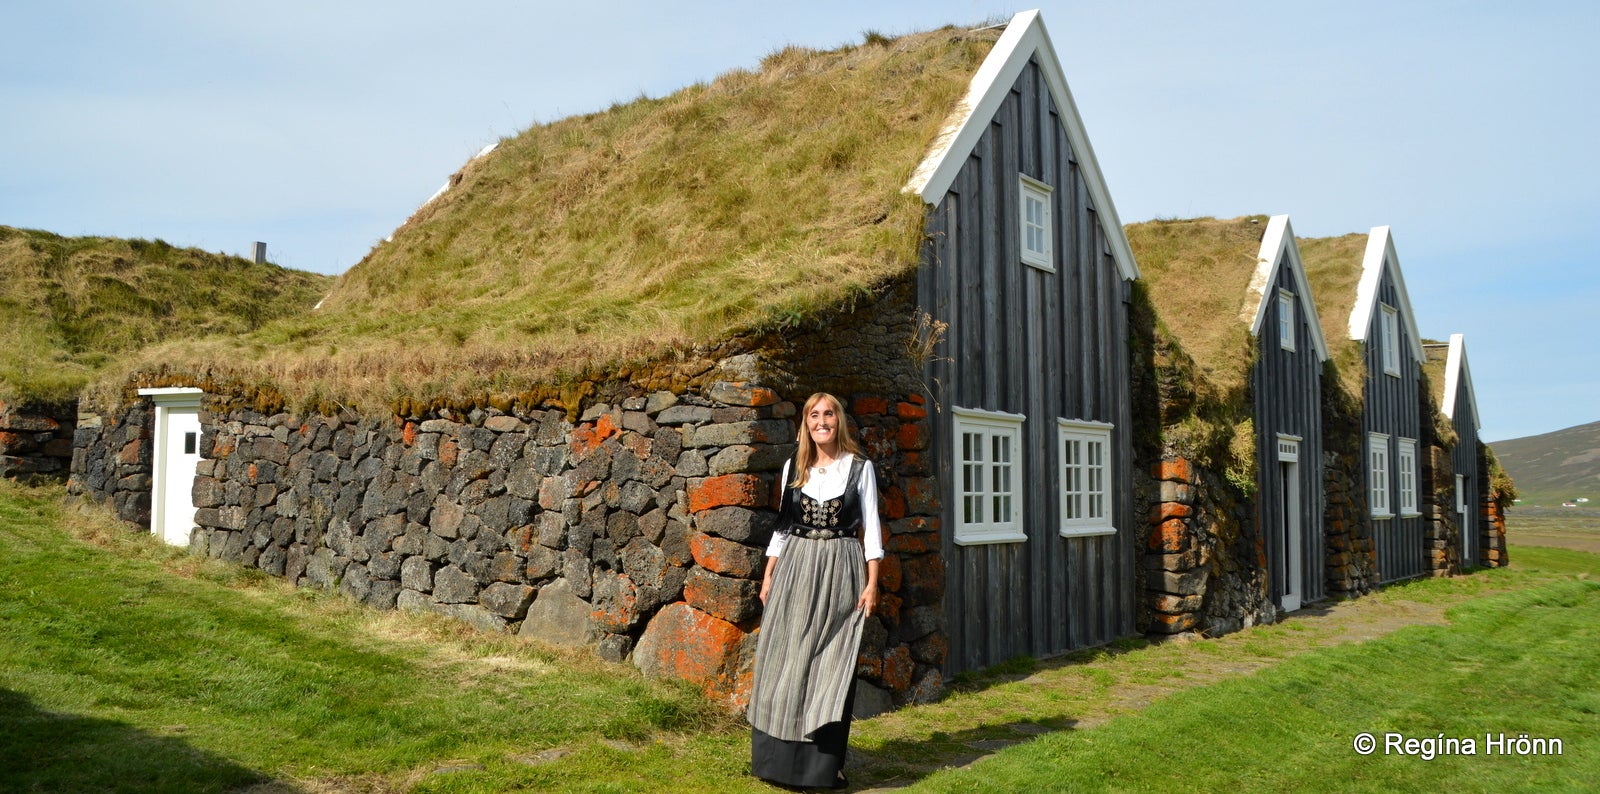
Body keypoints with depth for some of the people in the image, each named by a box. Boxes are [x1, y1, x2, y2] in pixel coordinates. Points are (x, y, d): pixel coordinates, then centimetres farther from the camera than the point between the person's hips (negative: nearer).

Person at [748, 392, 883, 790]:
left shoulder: (860, 467, 1)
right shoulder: (794, 467, 9)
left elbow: (871, 526, 0)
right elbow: (782, 524, 12)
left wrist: (871, 582, -6)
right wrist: (769, 574, 6)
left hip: (840, 571, -2)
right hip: (795, 569, 3)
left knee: (832, 667, -2)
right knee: (787, 664, 2)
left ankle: (825, 763, 6)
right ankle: (783, 757, 12)